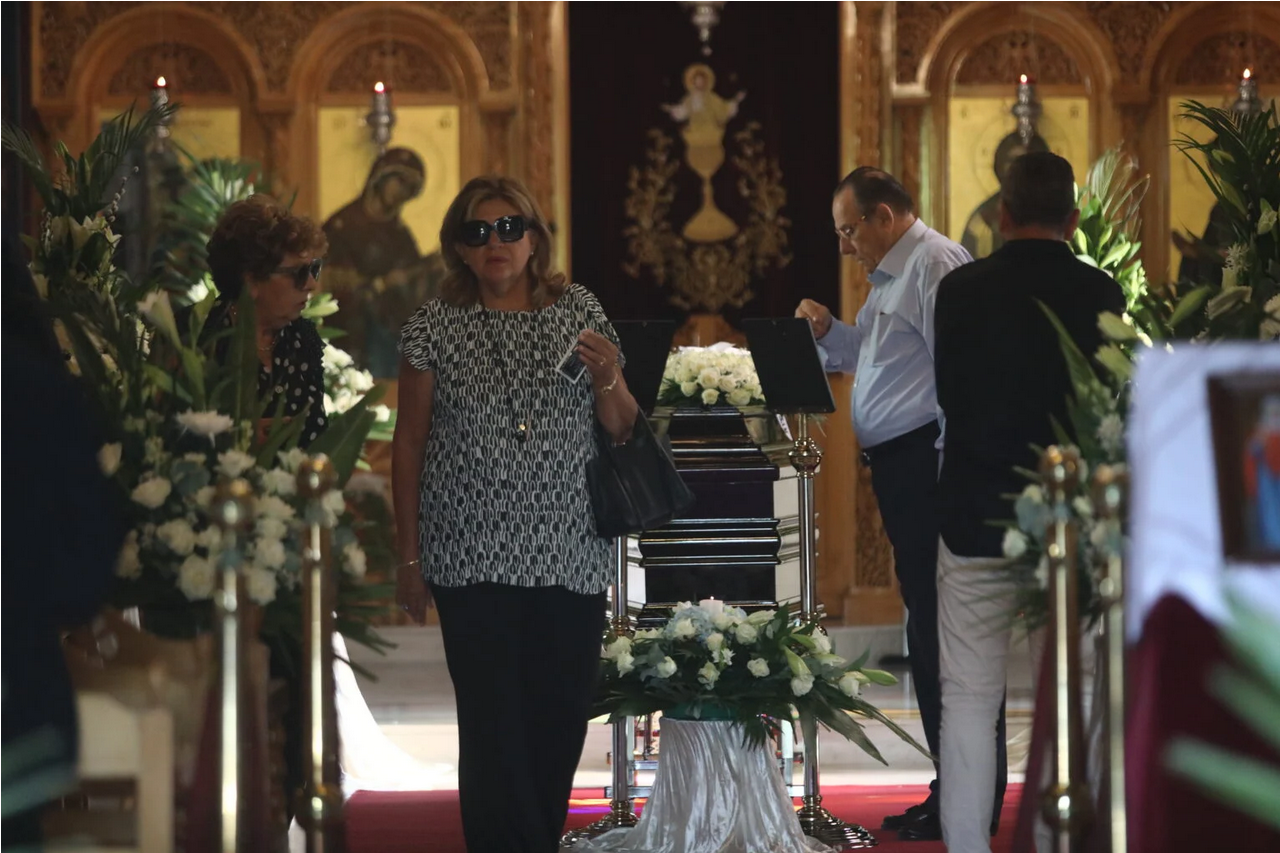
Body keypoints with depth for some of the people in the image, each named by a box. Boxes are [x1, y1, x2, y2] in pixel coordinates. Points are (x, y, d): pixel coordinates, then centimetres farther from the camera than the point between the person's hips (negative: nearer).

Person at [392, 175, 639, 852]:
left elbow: (621, 430, 11)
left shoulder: (579, 311, 7)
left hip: (570, 557, 2)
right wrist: (410, 557, 3)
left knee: (562, 719, 5)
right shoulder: (435, 325, 3)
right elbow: (409, 443, 5)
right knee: (493, 724, -6)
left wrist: (608, 378, -11)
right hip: (473, 561, -2)